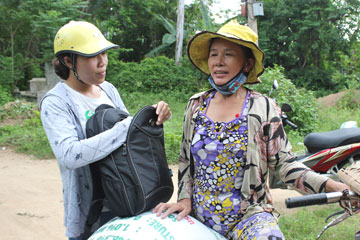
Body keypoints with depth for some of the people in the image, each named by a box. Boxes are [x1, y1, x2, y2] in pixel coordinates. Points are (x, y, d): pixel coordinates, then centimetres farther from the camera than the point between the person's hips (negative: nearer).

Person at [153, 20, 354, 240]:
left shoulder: (264, 108, -4)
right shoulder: (195, 105, 6)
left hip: (248, 216, -4)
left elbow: (284, 163, -5)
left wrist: (329, 185, -18)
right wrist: (185, 198, 1)